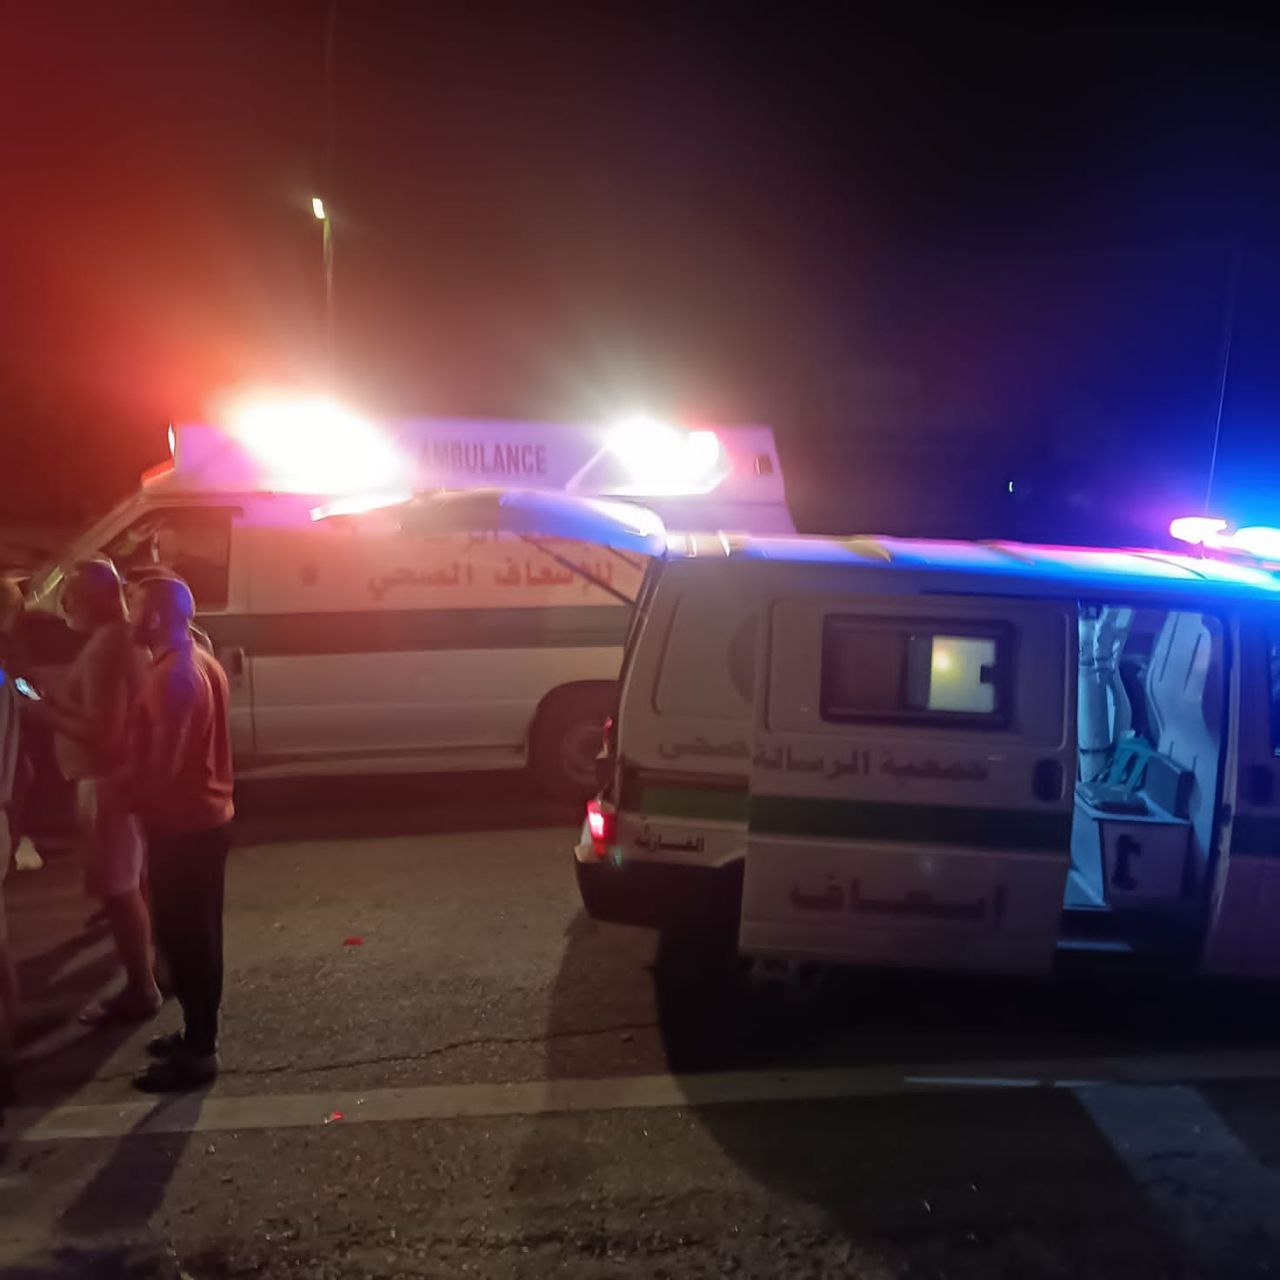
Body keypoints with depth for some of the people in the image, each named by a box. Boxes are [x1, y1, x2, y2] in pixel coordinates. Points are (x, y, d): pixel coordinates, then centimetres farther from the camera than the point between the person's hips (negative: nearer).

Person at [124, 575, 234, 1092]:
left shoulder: (172, 676, -21)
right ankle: (198, 1035, 30)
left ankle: (197, 1051, 11)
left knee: (183, 937, 1)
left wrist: (125, 796, -7)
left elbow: (162, 763, -23)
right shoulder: (201, 662, 10)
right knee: (196, 933, 18)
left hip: (181, 823, -10)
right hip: (206, 814, 10)